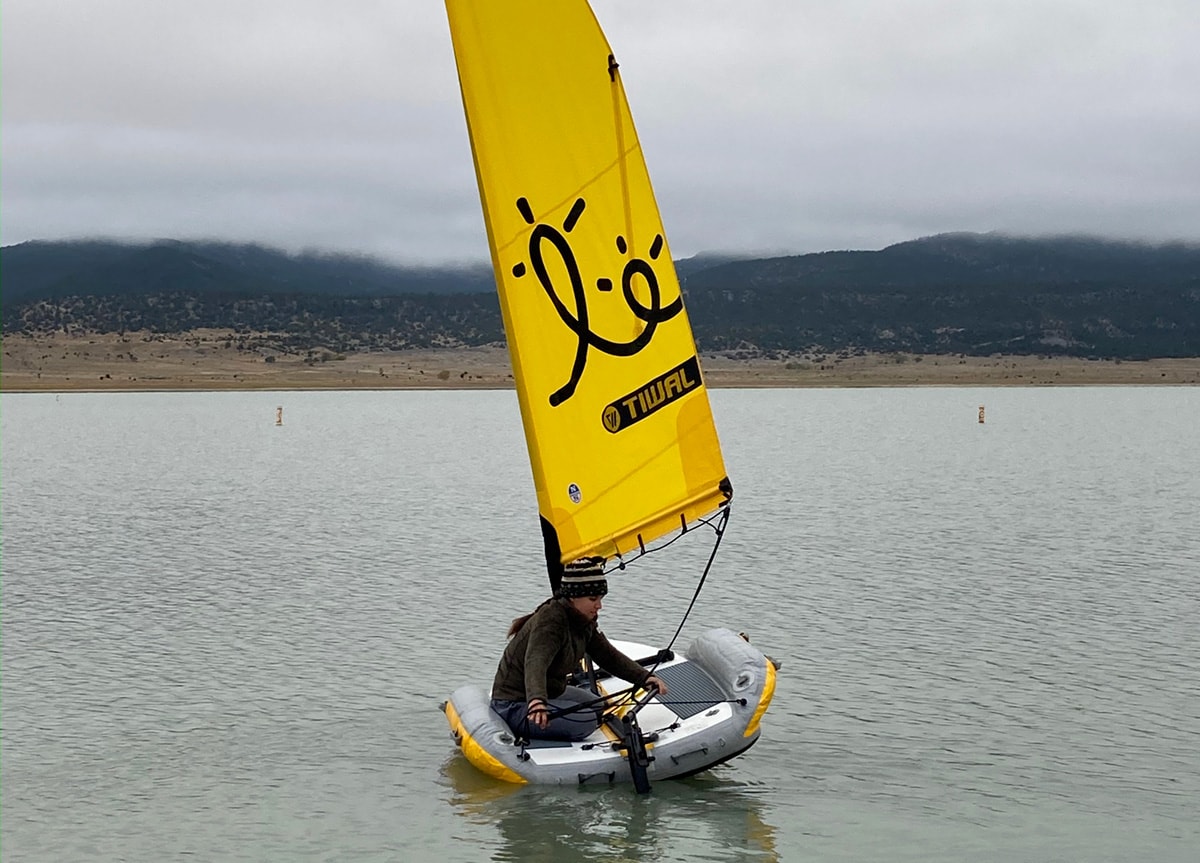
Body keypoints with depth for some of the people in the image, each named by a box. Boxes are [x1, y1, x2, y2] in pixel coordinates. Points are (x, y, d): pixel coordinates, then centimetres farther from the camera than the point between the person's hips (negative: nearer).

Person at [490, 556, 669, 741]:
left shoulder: (583, 621, 2)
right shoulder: (550, 621, -27)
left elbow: (608, 656, 7)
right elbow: (535, 663, -43)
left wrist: (644, 677, -7)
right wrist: (536, 701, -63)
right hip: (514, 705, -11)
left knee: (597, 706, 23)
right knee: (585, 721, -24)